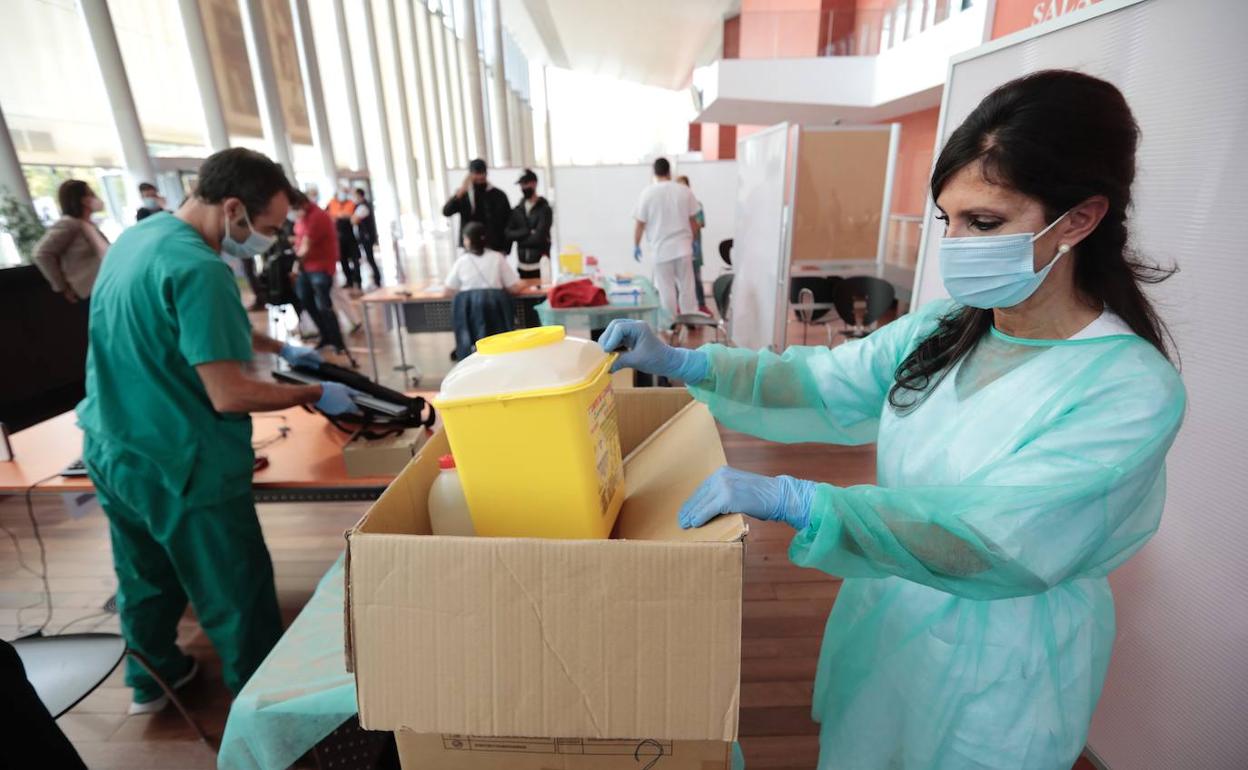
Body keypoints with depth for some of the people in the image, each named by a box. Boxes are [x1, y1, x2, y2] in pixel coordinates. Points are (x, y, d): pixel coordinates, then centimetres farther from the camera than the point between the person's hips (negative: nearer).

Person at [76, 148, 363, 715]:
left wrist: (279, 348, 17)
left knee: (146, 579, 26)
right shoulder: (198, 268, -25)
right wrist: (314, 395, -15)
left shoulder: (138, 235, 5)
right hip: (178, 466, -9)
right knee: (237, 595, 9)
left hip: (110, 449, 9)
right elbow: (229, 396, -27)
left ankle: (151, 681, 47)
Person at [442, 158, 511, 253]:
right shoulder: (463, 194, 6)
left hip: (494, 249, -1)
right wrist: (461, 191, -18)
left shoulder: (499, 195, 2)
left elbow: (509, 223, 2)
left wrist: (505, 249, -5)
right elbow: (446, 212, -7)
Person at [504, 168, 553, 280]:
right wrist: (528, 232, -10)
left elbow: (539, 237, -14)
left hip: (540, 265, -5)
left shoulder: (544, 209, -5)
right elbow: (509, 234, 2)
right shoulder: (517, 210, 11)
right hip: (522, 265, 5)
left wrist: (520, 238, -1)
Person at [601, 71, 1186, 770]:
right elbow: (824, 383, -10)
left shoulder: (1133, 389, -24)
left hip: (996, 661, -4)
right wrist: (680, 362, -20)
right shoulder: (943, 328, -8)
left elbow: (993, 538, -32)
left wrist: (789, 498, -41)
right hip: (885, 609, 5)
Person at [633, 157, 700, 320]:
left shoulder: (647, 193, -7)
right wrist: (693, 240, 21)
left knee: (666, 289, 7)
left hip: (660, 248, -2)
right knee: (687, 285, 12)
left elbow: (639, 223, -6)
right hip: (682, 246, 2)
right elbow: (693, 220, 7)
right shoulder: (685, 191, 0)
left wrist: (636, 245, 7)